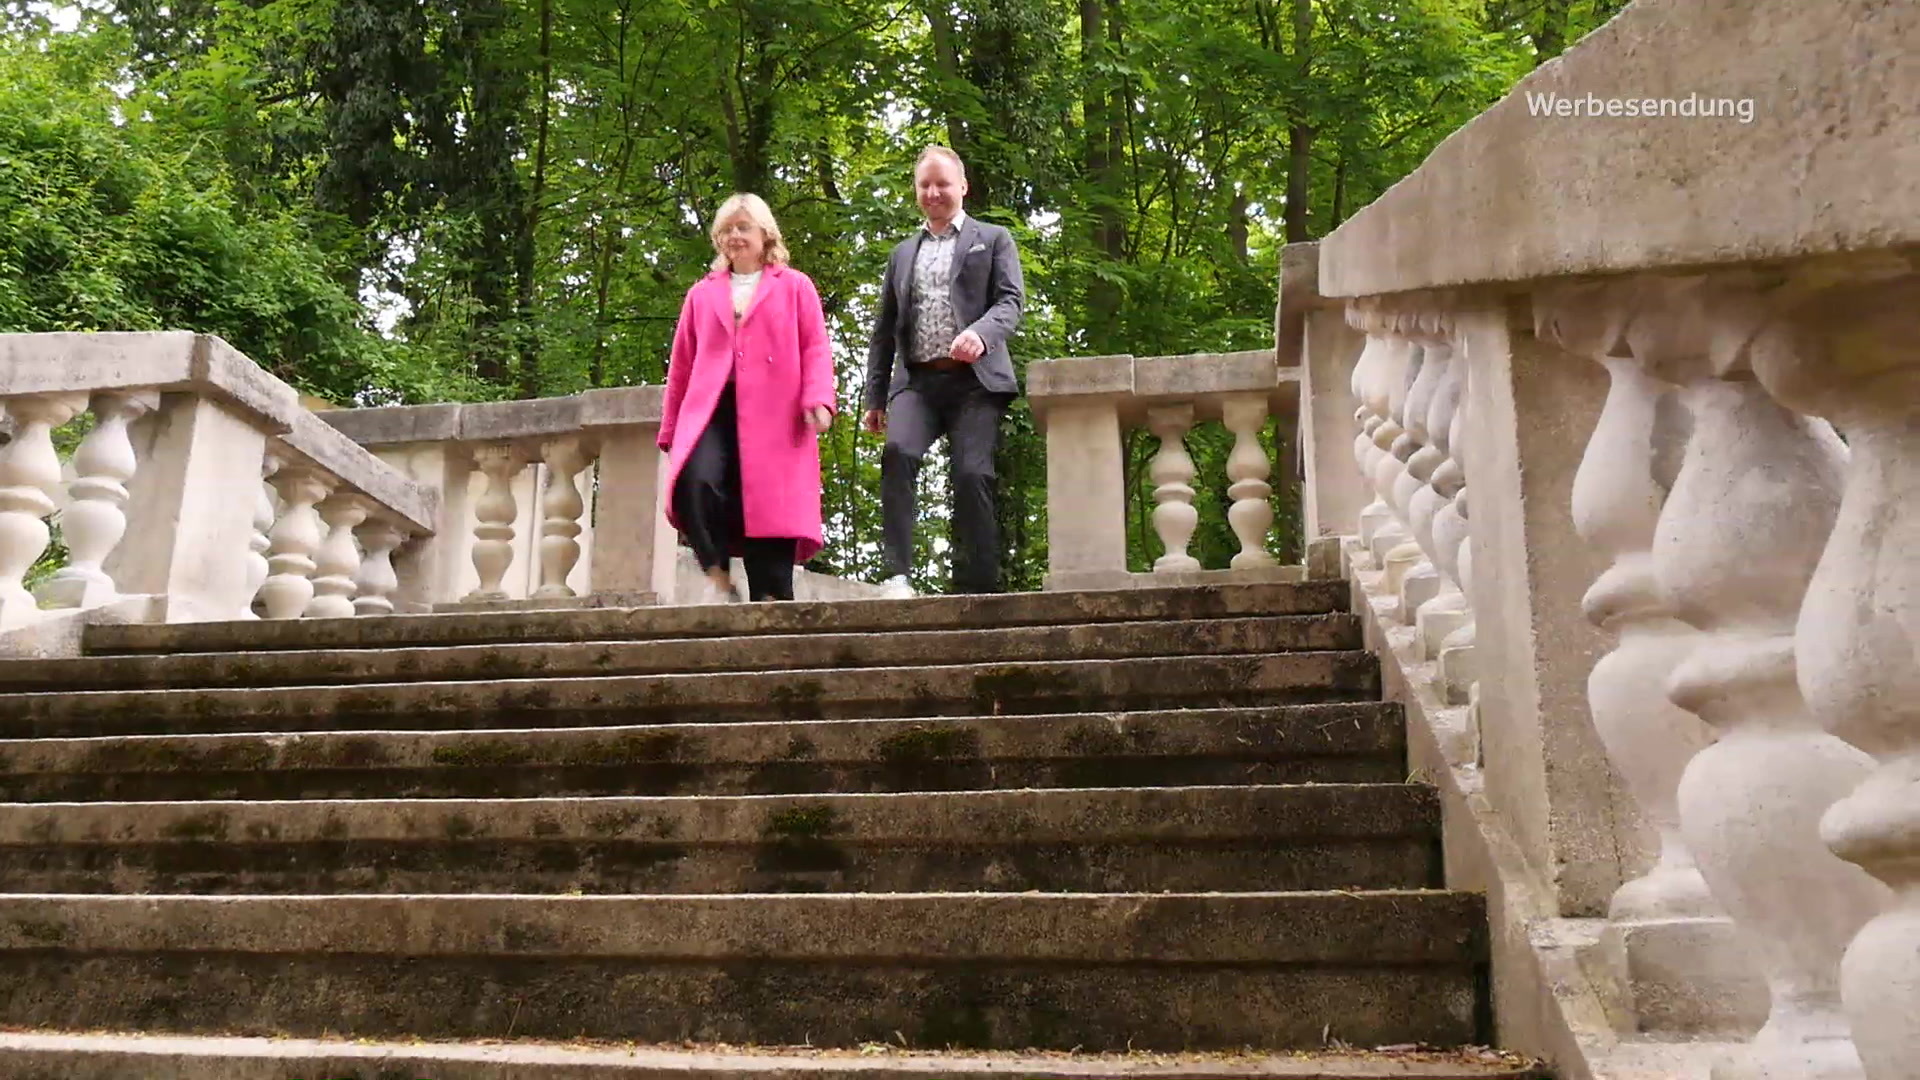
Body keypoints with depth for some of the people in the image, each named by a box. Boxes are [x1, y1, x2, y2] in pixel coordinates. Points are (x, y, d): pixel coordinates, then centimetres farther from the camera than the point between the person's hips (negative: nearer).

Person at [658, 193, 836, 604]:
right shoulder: (702, 293, 24)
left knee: (769, 506, -8)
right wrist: (671, 429, 18)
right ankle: (718, 579, -13)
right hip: (711, 412, 2)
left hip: (774, 416, -2)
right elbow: (681, 365, 23)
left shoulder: (794, 286, 16)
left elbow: (815, 349, 6)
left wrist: (818, 400, -12)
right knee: (696, 482, -25)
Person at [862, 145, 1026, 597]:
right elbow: (884, 330, 24)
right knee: (898, 452, -24)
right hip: (916, 380, 2)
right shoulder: (902, 253, 26)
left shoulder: (993, 239, 15)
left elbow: (1011, 299, 0)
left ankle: (977, 587, -10)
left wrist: (980, 333, -22)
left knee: (972, 474, -15)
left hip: (974, 379, -2)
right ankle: (898, 575, -27)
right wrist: (874, 396, 15)